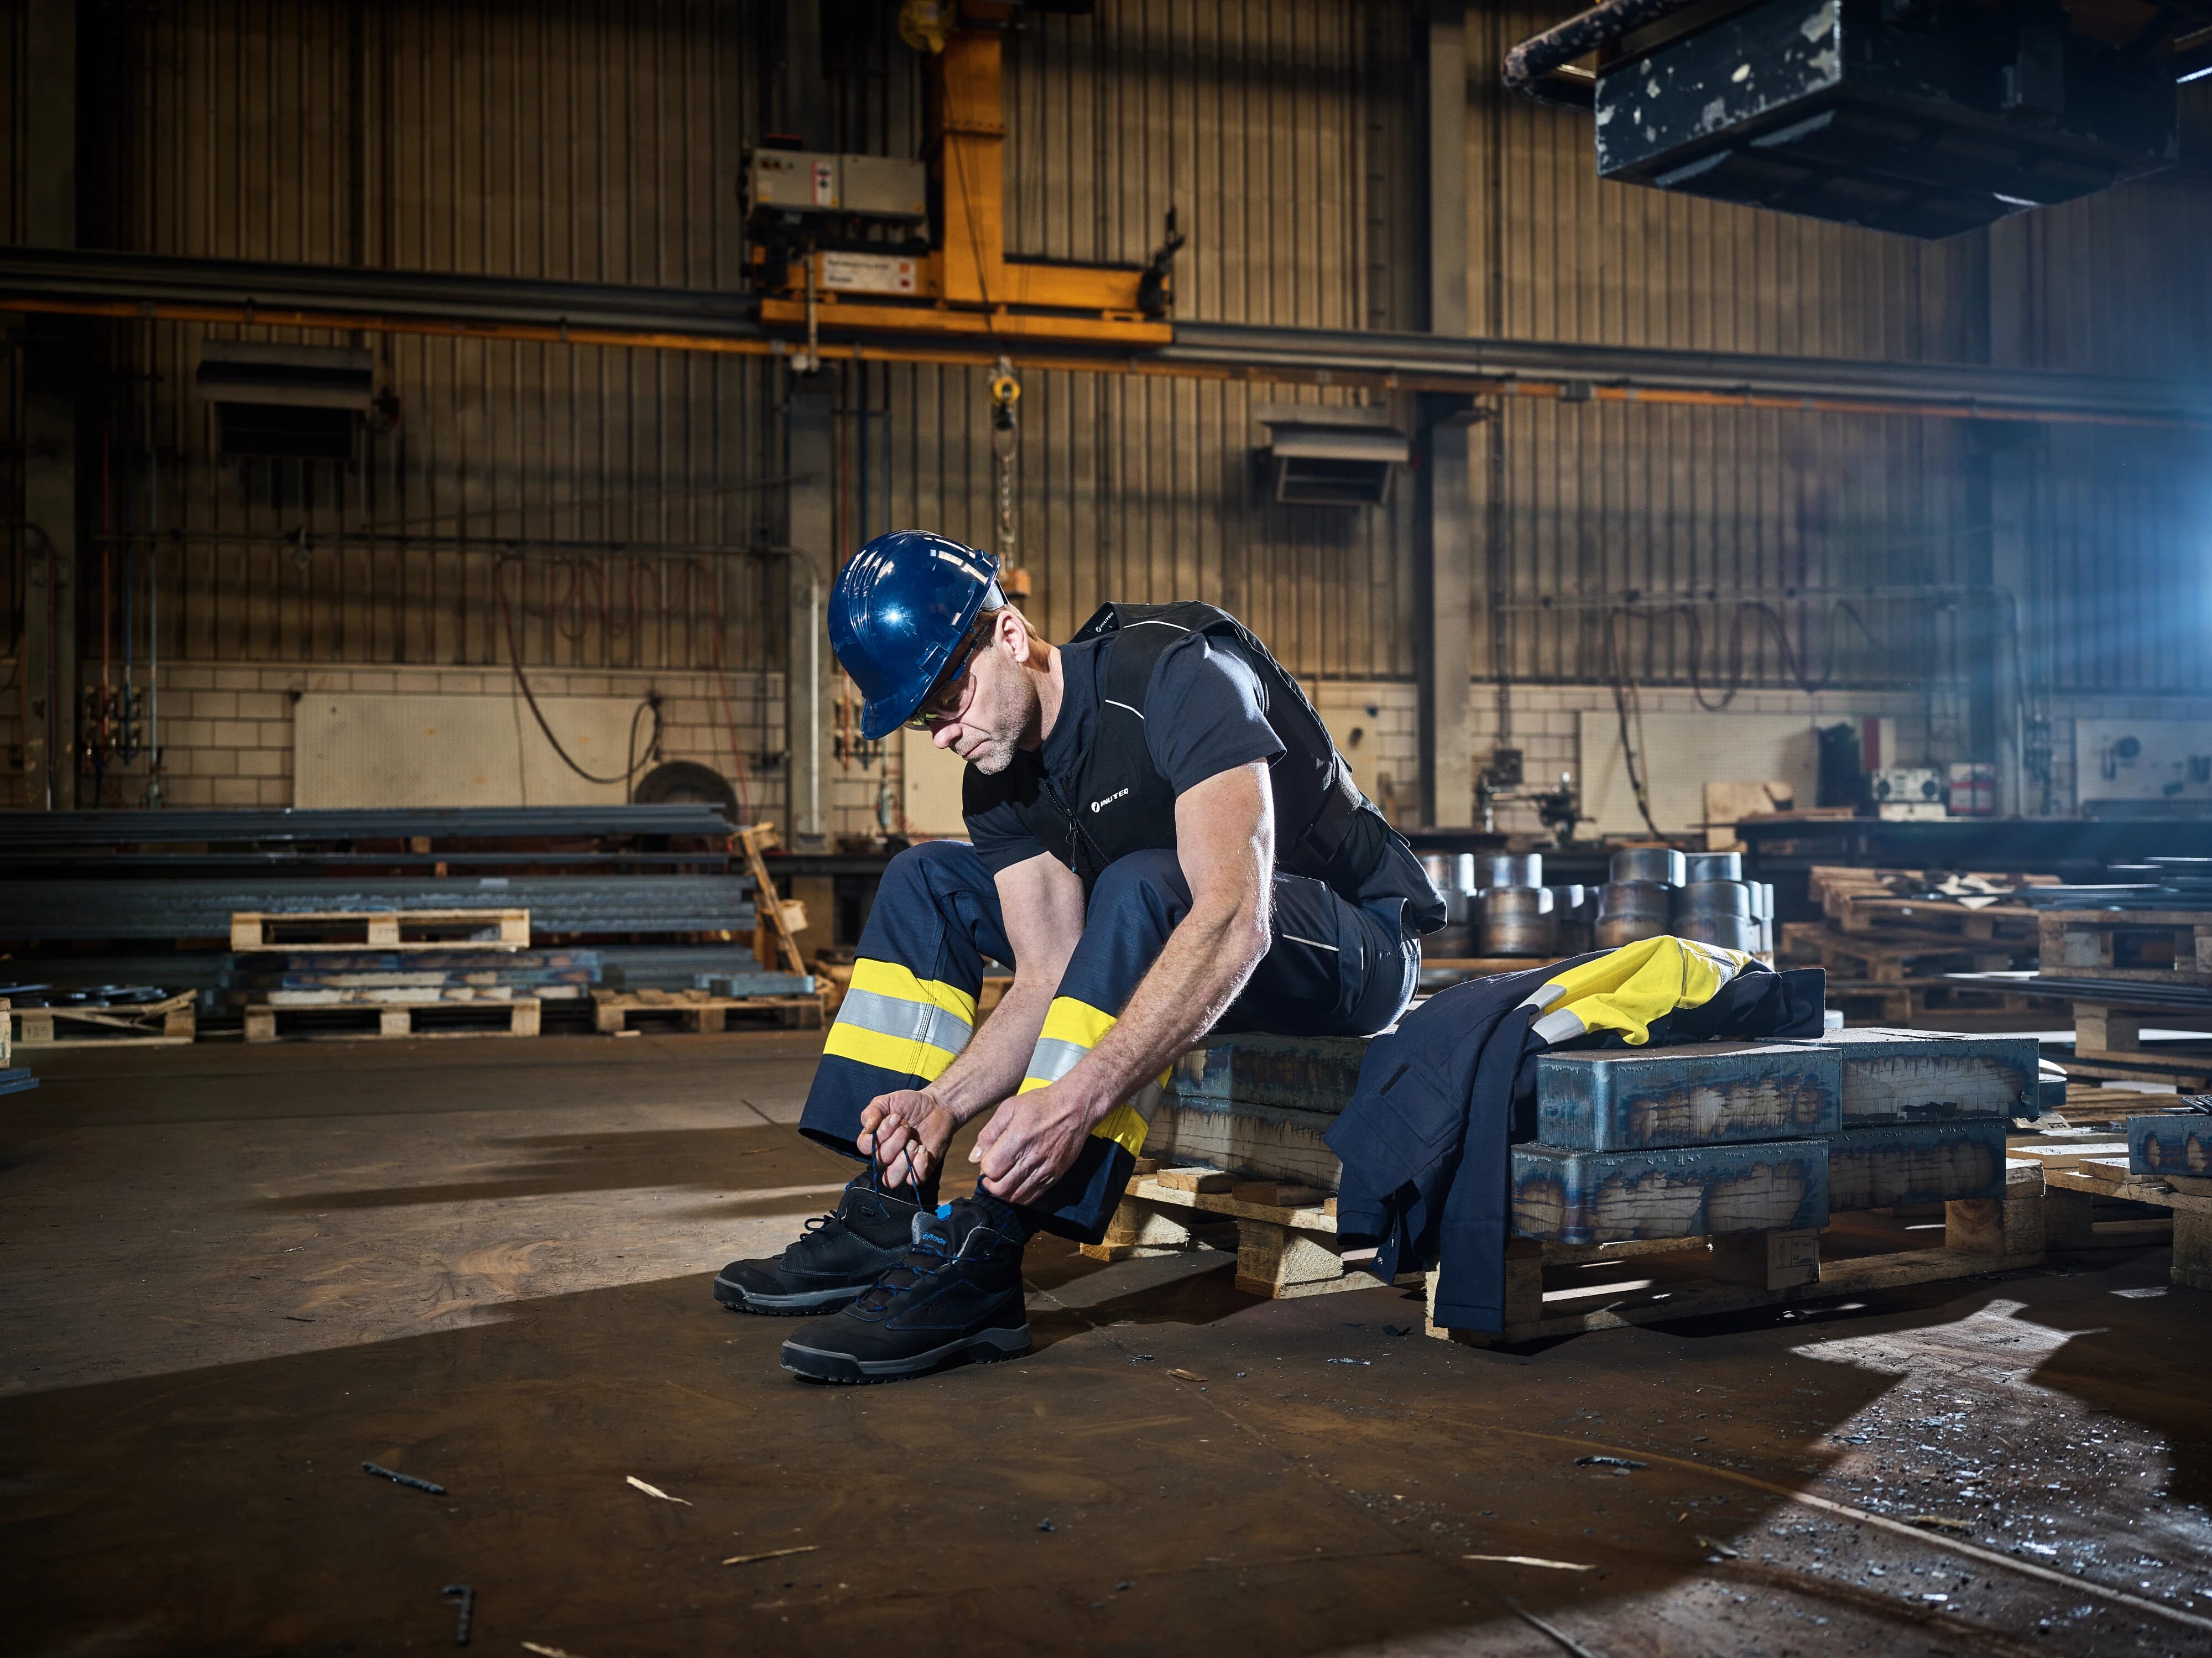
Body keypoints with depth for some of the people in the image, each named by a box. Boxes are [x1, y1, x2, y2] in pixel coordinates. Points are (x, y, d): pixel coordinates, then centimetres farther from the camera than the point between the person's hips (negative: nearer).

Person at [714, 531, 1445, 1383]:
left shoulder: (1176, 675, -27)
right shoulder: (1000, 779, -3)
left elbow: (1234, 919, -38)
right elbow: (1049, 981, -6)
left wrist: (1078, 1097, -46)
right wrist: (944, 1100, -25)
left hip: (1356, 943, -8)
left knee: (1141, 887, -37)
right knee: (926, 879, 2)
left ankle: (984, 1259, -35)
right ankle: (886, 1219, -4)